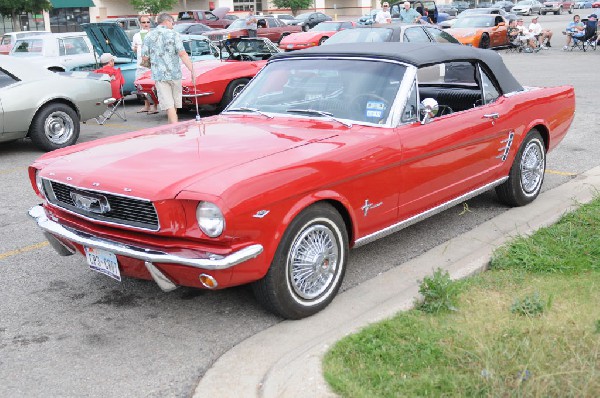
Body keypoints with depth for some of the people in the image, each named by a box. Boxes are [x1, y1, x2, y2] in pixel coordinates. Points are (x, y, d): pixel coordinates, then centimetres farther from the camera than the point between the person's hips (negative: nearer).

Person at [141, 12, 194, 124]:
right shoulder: (173, 34, -2)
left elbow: (144, 57, 2)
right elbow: (182, 54, -12)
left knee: (169, 105, -2)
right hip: (175, 73, -1)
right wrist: (193, 70, -15)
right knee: (175, 103, 16)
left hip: (159, 74, 1)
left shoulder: (149, 36, 5)